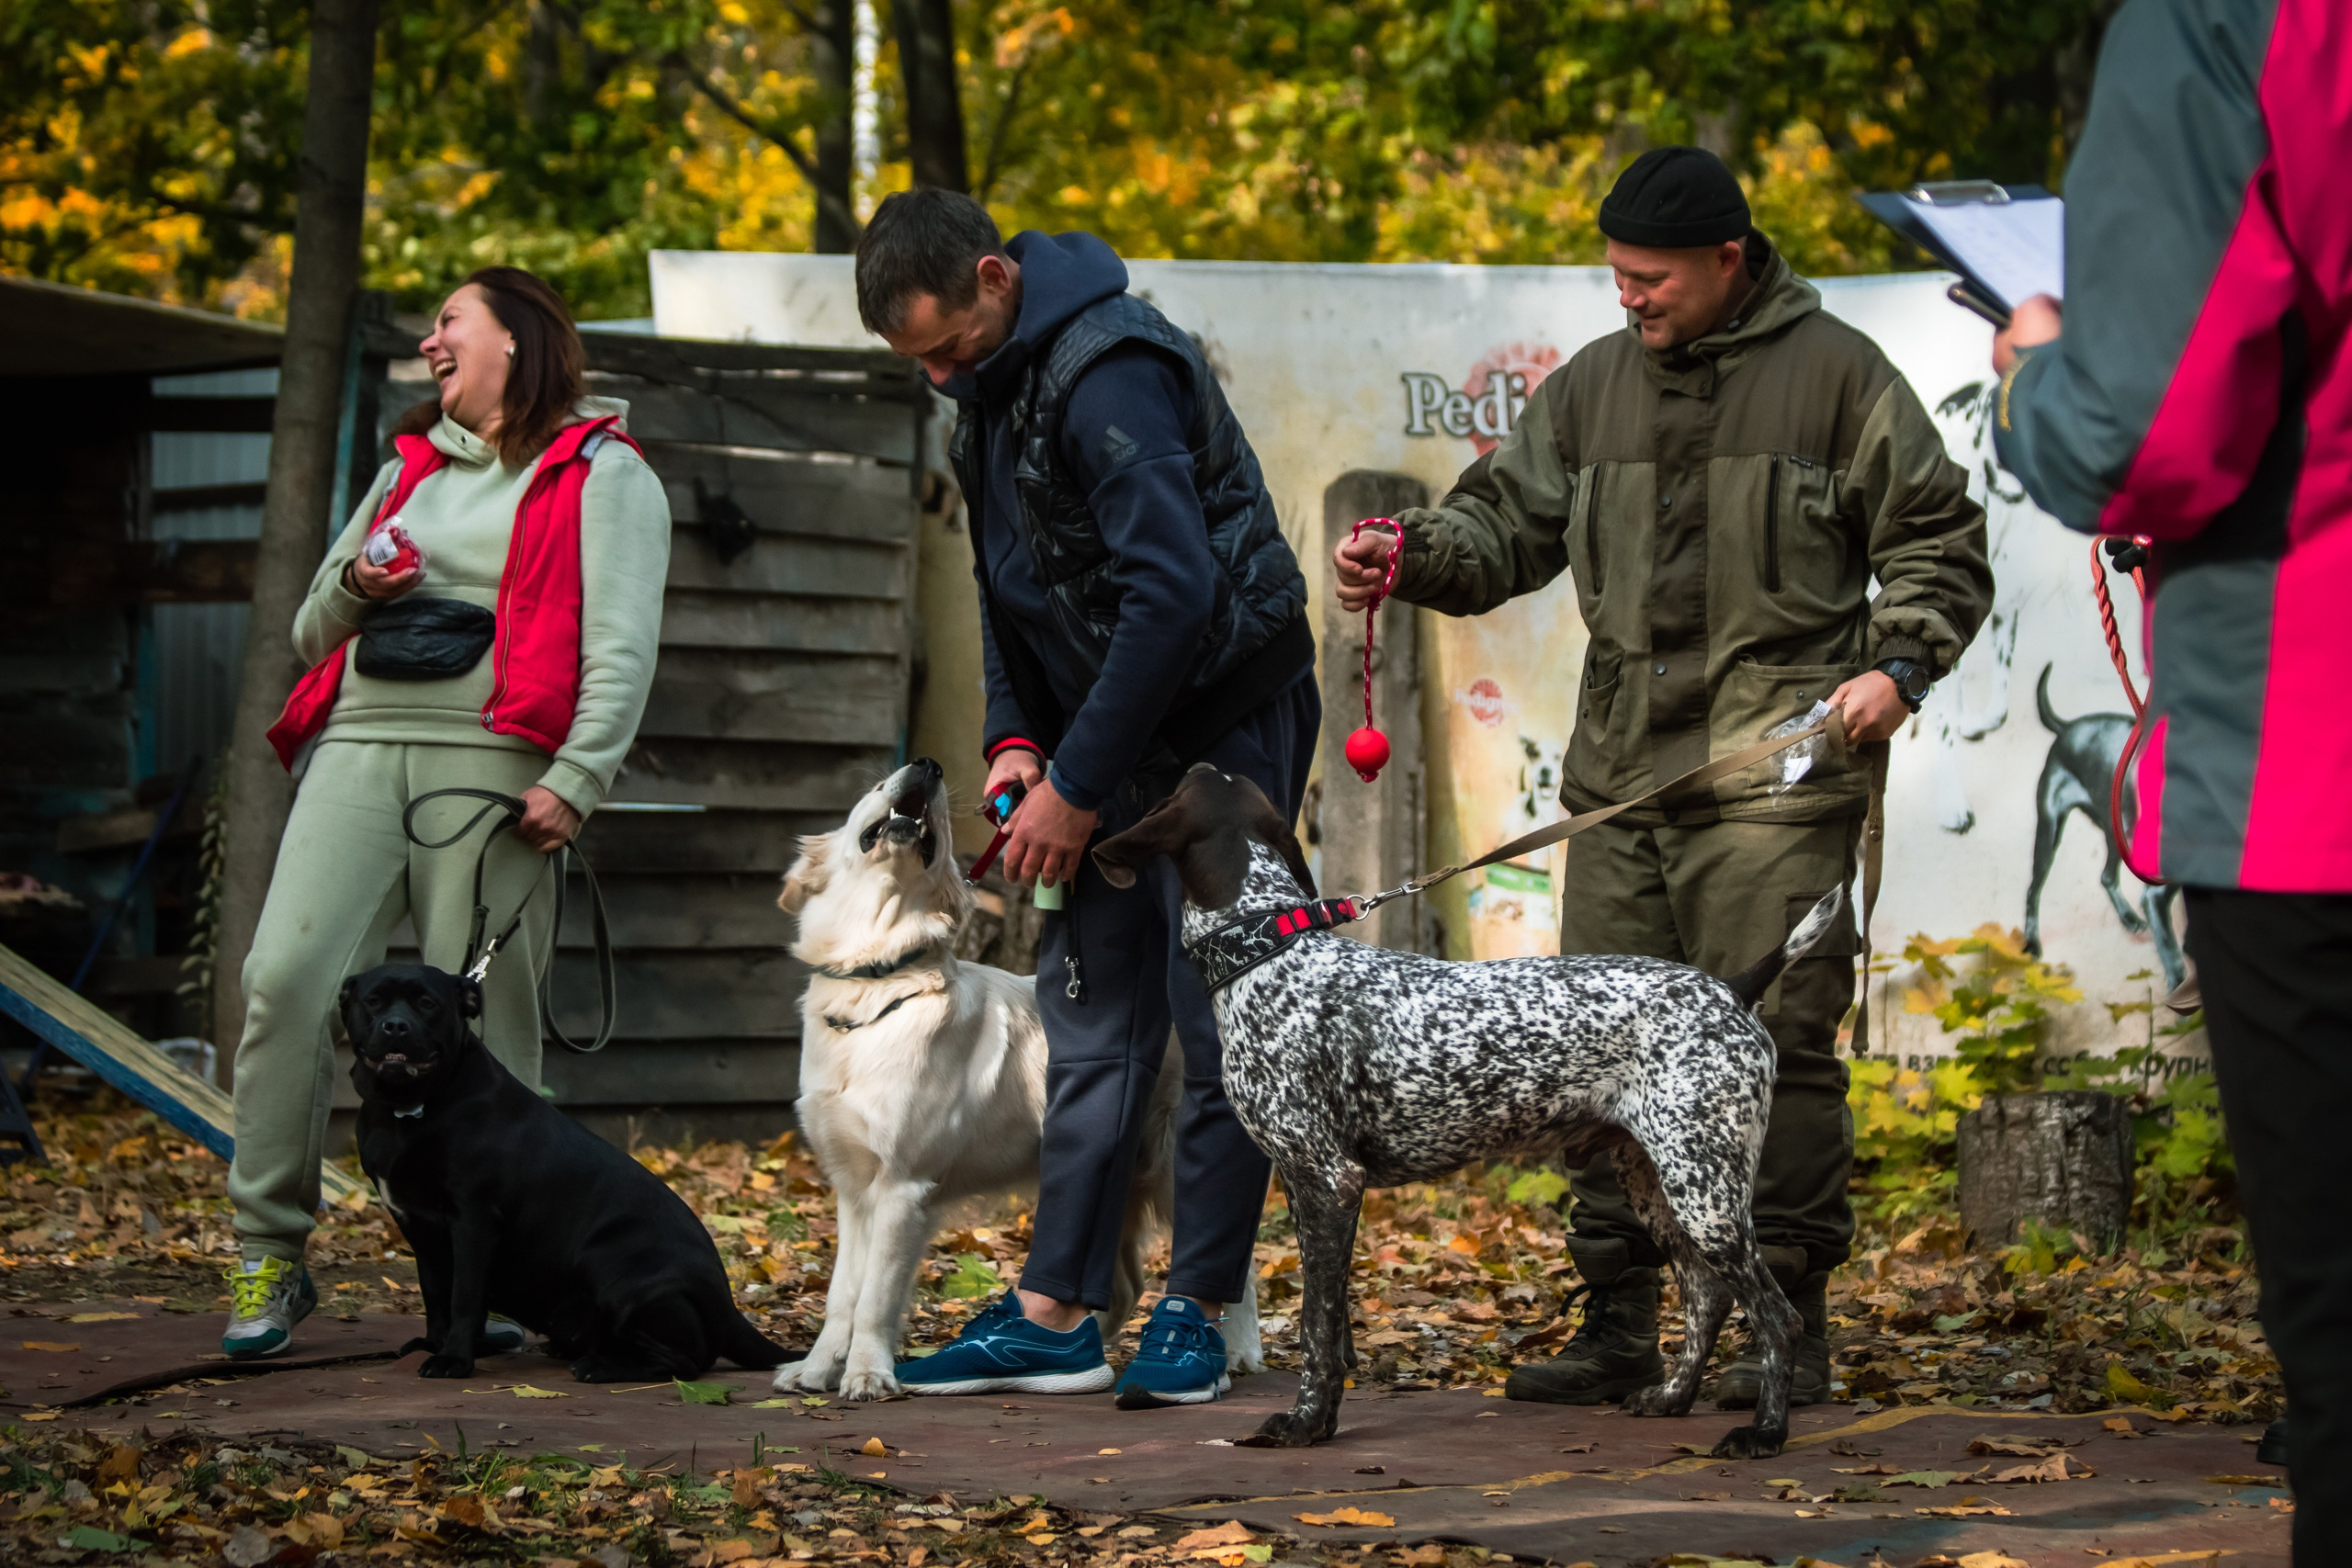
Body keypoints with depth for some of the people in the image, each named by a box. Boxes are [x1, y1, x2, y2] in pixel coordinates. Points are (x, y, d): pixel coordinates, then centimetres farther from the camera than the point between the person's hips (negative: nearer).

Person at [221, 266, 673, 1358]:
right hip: (360, 746, 5)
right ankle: (268, 1258, -6)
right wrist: (351, 588, 7)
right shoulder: (409, 469, 27)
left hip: (491, 768, -5)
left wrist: (575, 779, -14)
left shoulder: (599, 475, 8)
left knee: (476, 1020, -7)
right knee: (286, 978, -11)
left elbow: (621, 647, -2)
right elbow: (310, 634, 30)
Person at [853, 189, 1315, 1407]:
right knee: (1091, 1023, 8)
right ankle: (1055, 1317, 9)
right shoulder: (990, 390, 7)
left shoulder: (1107, 372, -23)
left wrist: (1080, 783, -23)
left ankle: (1196, 1311, 3)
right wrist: (1016, 736, 3)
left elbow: (1175, 591, -28)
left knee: (1215, 1022, -3)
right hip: (1109, 730, 9)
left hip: (1223, 719, -9)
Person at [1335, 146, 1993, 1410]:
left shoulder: (1834, 373, 2)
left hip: (1777, 768, -5)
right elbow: (1511, 520, 14)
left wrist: (1898, 663, -8)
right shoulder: (1592, 386, 15)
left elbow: (1939, 541, 5)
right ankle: (1618, 1324, 10)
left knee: (1775, 1040, -7)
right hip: (1621, 770, 5)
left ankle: (1792, 1323, 1)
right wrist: (1416, 558, -6)